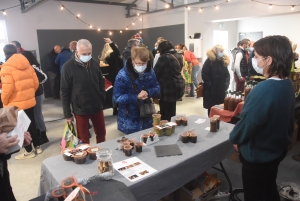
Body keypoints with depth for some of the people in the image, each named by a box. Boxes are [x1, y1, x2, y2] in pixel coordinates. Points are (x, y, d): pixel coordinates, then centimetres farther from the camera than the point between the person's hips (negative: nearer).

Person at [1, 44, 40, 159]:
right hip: (29, 101, 6)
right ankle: (37, 146, 28)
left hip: (16, 104, -6)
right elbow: (35, 82, 5)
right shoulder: (27, 64, 5)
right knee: (32, 124, 17)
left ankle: (29, 151, 17)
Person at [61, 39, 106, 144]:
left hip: (97, 107, 4)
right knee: (83, 139, 11)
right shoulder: (68, 67, -12)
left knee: (101, 134, 19)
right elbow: (65, 92, -8)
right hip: (80, 109, -3)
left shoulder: (95, 63, -1)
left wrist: (103, 100, 6)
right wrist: (67, 114, -6)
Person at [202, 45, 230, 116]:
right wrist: (209, 85, -14)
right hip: (211, 90, -5)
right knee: (211, 108, 3)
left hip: (221, 90, 5)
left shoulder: (224, 61, 10)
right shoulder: (209, 61, -7)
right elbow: (204, 74, -12)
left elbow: (227, 74, 16)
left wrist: (226, 84, 3)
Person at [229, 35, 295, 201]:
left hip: (258, 154, -8)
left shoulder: (263, 90, -32)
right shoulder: (288, 85, -3)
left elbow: (247, 123, -25)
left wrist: (234, 138, -6)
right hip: (278, 148, 8)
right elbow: (283, 118, 7)